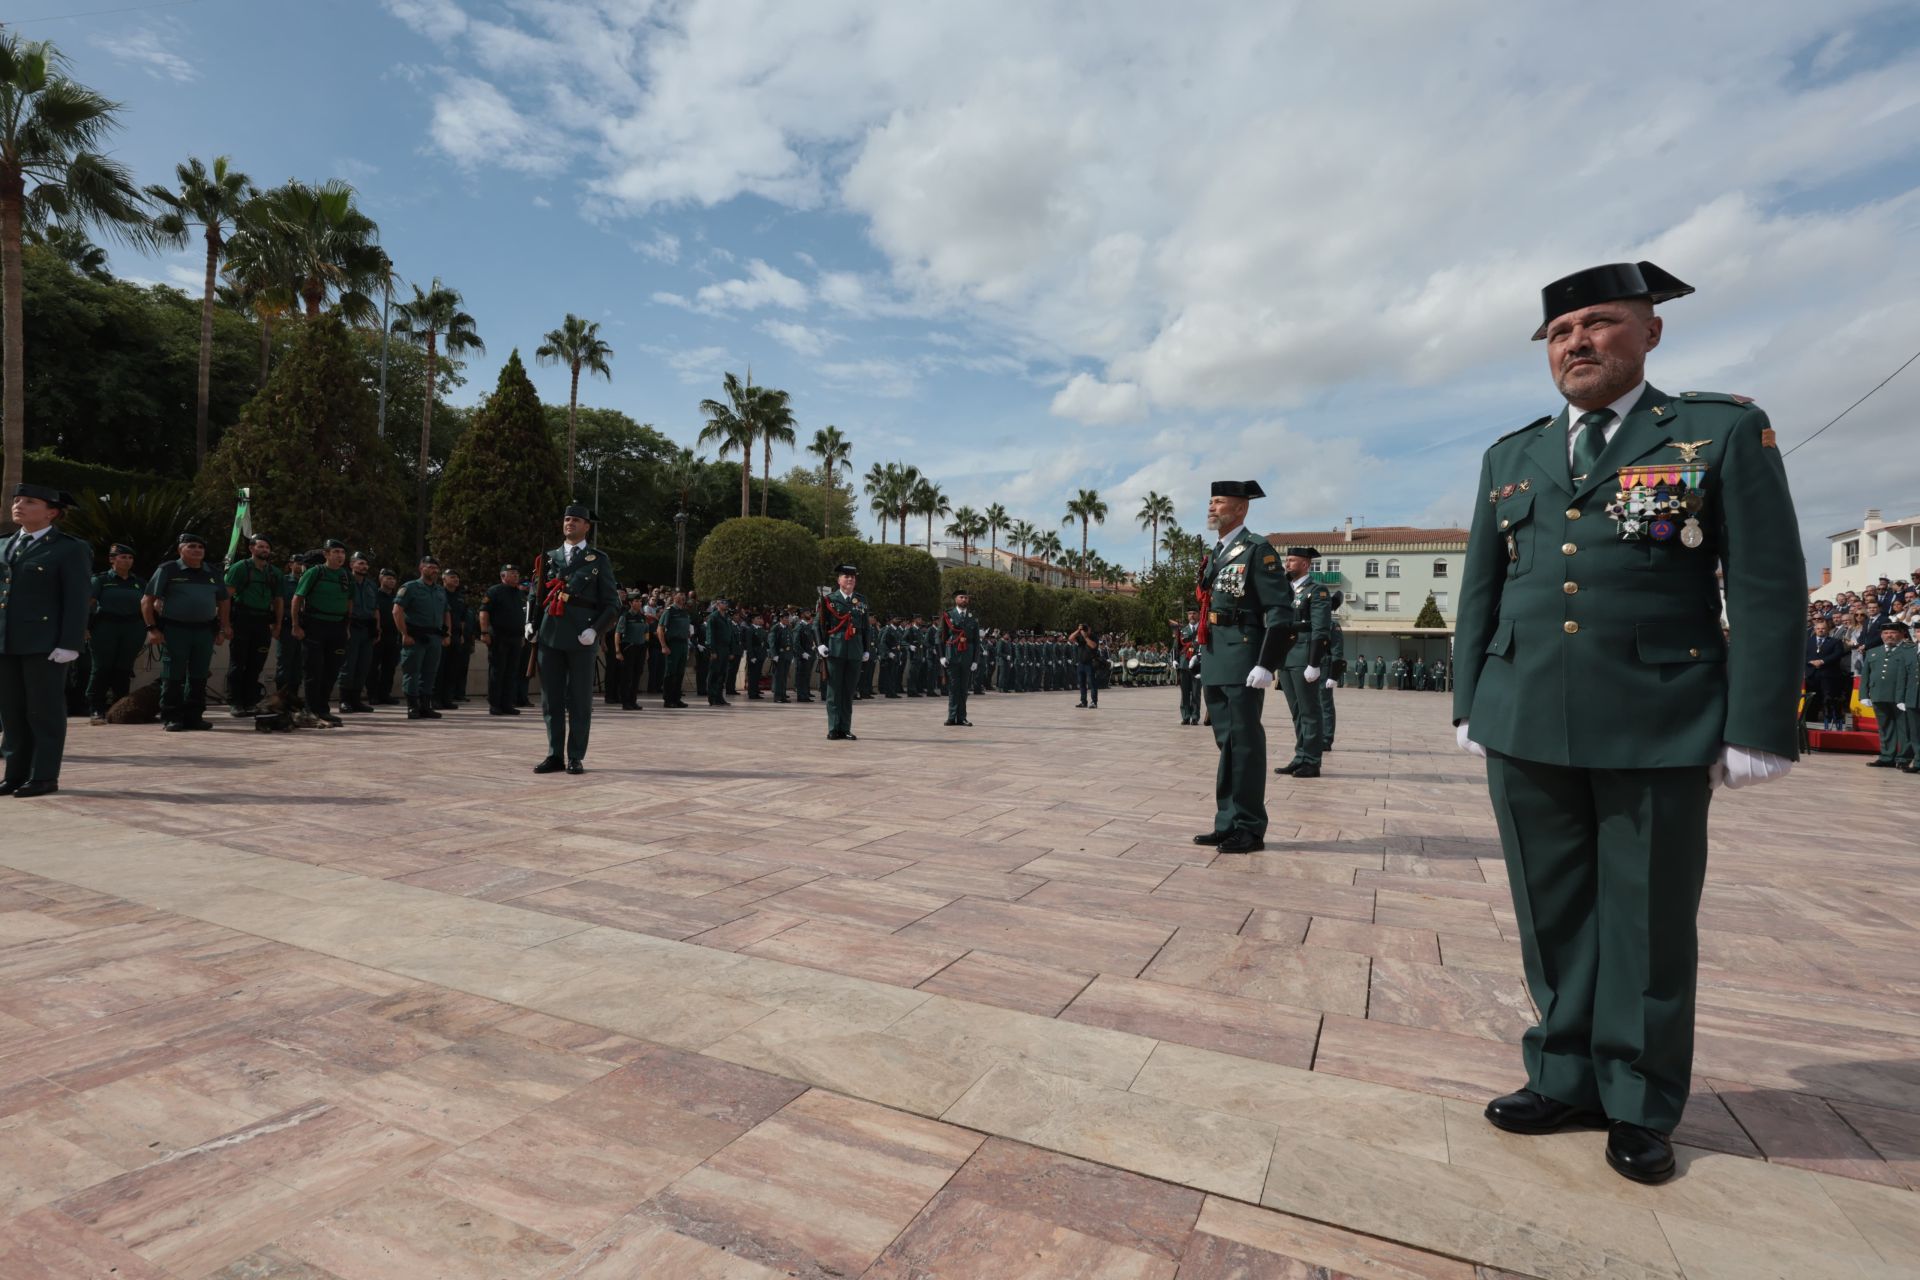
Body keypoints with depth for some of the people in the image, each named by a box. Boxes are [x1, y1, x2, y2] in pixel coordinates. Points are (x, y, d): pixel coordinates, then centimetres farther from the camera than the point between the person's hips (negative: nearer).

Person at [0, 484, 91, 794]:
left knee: (45, 711, -2)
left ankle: (44, 776, 3)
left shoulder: (70, 549, -3)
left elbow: (78, 600, -8)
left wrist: (70, 644, -15)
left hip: (44, 643, -6)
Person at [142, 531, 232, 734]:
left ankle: (194, 716, 14)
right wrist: (152, 628, -7)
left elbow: (222, 602, 21)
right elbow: (147, 601, 0)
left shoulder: (213, 574, 14)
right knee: (173, 676, -1)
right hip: (174, 630, -4)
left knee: (199, 676, 6)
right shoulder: (167, 570, 1)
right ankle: (171, 718, 6)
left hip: (205, 631, 4)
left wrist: (224, 627, 11)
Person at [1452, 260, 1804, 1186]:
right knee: (1554, 919, 11)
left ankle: (1639, 1108, 24)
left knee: (1648, 926, 8)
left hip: (1656, 730, -3)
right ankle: (1564, 1080, 26)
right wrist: (1471, 709, 10)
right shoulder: (1511, 457, 13)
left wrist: (1756, 731, -8)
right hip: (1526, 730, 3)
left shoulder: (1724, 433, 3)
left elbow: (1767, 590, -2)